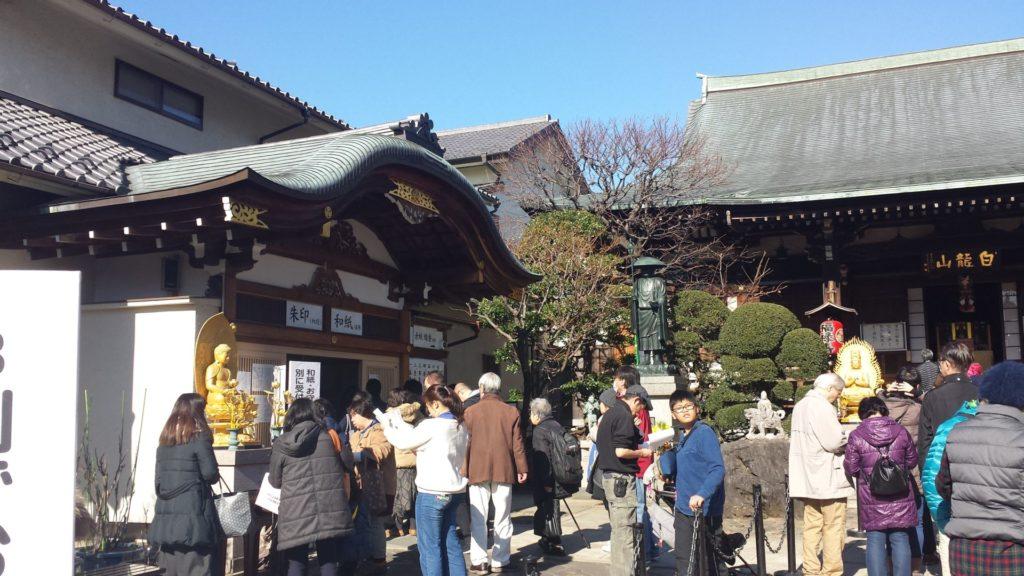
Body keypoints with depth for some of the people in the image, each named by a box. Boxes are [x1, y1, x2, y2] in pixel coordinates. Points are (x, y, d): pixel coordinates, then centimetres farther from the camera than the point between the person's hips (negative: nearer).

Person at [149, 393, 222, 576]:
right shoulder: (199, 437, -8)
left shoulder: (164, 440, 11)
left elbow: (159, 478, 14)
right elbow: (210, 474, -10)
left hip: (165, 518, 6)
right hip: (192, 516, -6)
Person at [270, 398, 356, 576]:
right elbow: (349, 465, 11)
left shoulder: (280, 445, 2)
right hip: (330, 513, 1)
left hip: (296, 516, -1)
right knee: (328, 561, 13)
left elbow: (275, 481, 8)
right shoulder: (329, 436, 2)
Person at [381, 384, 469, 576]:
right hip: (455, 491, 8)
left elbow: (402, 442, -6)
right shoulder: (460, 427, 7)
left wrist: (388, 428, 11)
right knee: (450, 541, 17)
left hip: (432, 493, -8)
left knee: (429, 546, 2)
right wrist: (400, 424, 15)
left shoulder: (432, 425, -16)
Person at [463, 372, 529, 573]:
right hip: (504, 471, 1)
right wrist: (522, 469, 9)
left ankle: (479, 562, 5)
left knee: (478, 518, 5)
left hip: (477, 471, -1)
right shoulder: (511, 412, 0)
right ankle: (500, 561, 10)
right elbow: (517, 444, 1)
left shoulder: (470, 412, -2)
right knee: (502, 518, 8)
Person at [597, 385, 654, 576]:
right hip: (622, 479, -10)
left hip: (609, 477, 10)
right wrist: (642, 453, -7)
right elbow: (621, 451, -23)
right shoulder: (625, 416, -15)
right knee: (626, 532, -5)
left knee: (618, 530, 17)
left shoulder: (609, 414, 15)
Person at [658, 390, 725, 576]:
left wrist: (702, 494, -35)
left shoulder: (705, 433, -13)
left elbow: (718, 469, -24)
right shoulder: (681, 437, 12)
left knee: (709, 561, 2)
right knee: (684, 561, 13)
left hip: (705, 511, -8)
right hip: (684, 509, 8)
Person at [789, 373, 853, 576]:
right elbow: (834, 441, -20)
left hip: (808, 478, 8)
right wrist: (847, 439, 0)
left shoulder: (801, 405, 14)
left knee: (812, 525, 10)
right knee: (834, 527, 1)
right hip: (828, 478, -8)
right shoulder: (822, 406, -15)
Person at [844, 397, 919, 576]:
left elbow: (851, 469, -4)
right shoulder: (901, 432, -2)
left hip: (872, 501, -1)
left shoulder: (856, 436, -8)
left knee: (875, 541, 6)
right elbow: (912, 461, 9)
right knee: (900, 540, 9)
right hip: (900, 499, 2)